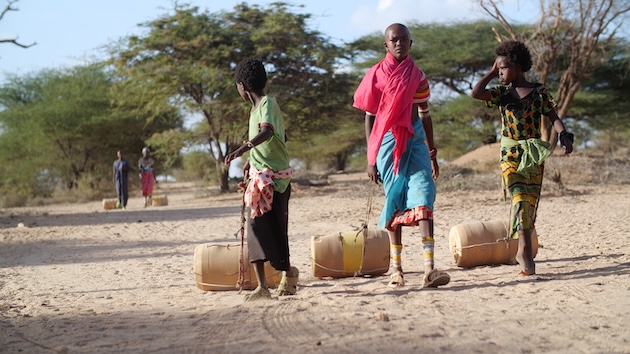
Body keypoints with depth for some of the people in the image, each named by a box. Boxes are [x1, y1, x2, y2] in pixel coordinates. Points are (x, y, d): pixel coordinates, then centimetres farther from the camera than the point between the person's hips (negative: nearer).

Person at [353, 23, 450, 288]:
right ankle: (396, 268, 15)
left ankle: (429, 268, -21)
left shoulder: (418, 76, 10)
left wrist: (432, 154, 17)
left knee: (422, 195, -13)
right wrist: (371, 159, -1)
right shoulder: (376, 75, 3)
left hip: (415, 140, 1)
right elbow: (369, 117, 3)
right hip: (388, 141, -1)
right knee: (394, 201, 3)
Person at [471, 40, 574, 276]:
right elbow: (476, 93, -7)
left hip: (533, 153, 0)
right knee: (519, 198, -14)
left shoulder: (539, 92, 3)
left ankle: (523, 250, 13)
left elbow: (553, 117, 1)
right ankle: (526, 252, -19)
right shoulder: (502, 94, 7)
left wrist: (565, 137, -16)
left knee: (530, 201, 2)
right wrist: (491, 73, 3)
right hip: (510, 153, 0)